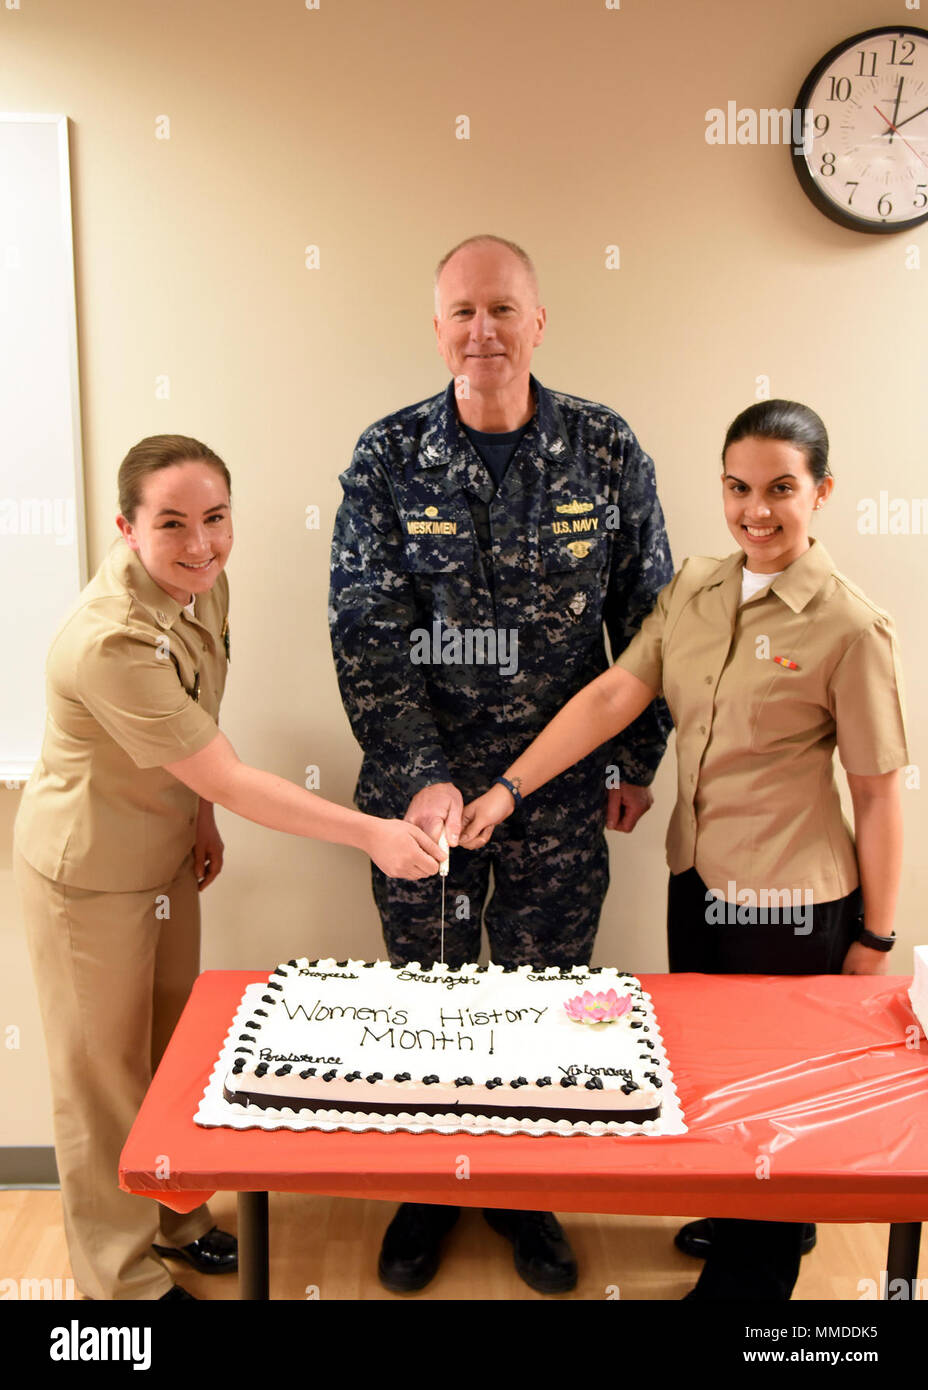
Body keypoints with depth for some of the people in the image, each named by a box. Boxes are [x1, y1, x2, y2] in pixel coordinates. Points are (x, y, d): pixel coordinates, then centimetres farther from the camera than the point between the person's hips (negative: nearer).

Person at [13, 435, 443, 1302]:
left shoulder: (202, 582, -8)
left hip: (166, 852, 8)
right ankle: (122, 1277, 32)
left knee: (171, 1051, 22)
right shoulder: (110, 642, -34)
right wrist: (372, 833, -30)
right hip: (90, 873, -7)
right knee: (104, 1074, 11)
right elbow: (229, 781, -31)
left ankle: (176, 1219, 45)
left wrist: (200, 814, 10)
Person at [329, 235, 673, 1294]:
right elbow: (364, 629, -8)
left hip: (563, 786, 1)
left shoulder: (606, 449, -2)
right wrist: (420, 775, -17)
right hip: (419, 781, 0)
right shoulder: (388, 456, -5)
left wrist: (638, 759, 6)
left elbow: (648, 611, 5)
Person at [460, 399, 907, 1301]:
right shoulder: (692, 591, 0)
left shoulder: (848, 627, -16)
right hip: (697, 879, 6)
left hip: (791, 905, -6)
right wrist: (509, 787, -9)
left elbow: (876, 793, -12)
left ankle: (753, 1271, 38)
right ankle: (740, 1219, 50)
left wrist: (874, 937, -8)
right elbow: (613, 694, -3)